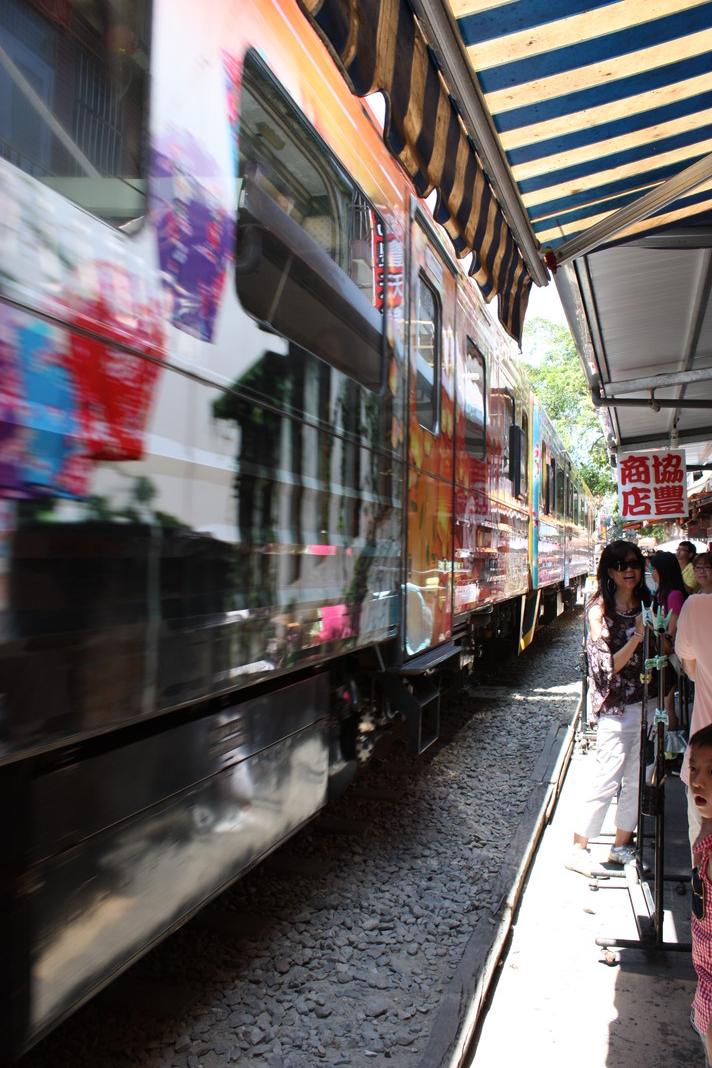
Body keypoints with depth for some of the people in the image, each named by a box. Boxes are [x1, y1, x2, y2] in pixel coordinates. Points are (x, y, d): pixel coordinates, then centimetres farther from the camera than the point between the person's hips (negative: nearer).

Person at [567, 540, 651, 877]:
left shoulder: (643, 605, 7)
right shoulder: (600, 609, -11)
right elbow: (608, 665, -15)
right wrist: (637, 637, -24)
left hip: (643, 702, 6)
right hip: (616, 706, -6)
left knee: (638, 778, 11)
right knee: (607, 780, -4)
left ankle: (622, 844, 25)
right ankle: (578, 849, 8)